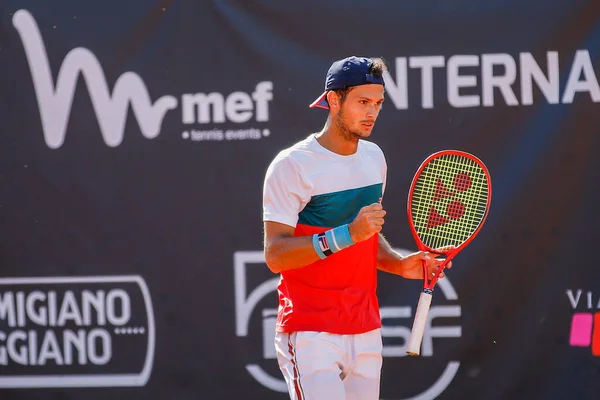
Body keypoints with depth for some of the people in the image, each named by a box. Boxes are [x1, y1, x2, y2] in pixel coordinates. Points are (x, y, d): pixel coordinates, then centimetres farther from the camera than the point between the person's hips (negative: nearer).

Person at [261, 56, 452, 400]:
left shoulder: (374, 158, 12)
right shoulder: (292, 165, -11)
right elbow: (275, 255, -18)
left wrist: (399, 264, 4)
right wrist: (348, 234, -27)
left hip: (366, 332, 7)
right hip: (310, 331, -7)